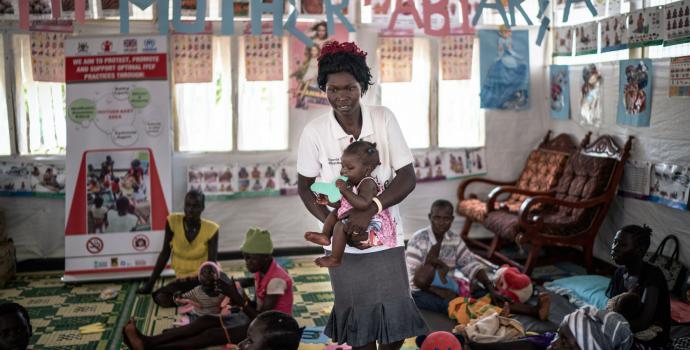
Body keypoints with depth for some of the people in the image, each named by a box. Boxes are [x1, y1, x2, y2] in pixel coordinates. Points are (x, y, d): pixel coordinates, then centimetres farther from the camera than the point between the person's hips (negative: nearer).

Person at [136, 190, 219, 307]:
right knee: (161, 298, -24)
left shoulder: (211, 229, -13)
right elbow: (165, 254, -1)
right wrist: (149, 284, 2)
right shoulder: (173, 221, -10)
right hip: (183, 279, 3)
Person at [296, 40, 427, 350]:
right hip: (344, 243, 0)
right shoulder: (314, 132, -12)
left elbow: (407, 178, -9)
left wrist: (370, 209, -23)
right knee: (359, 324, 10)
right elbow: (305, 187, -1)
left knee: (395, 322, 4)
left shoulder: (384, 119, -10)